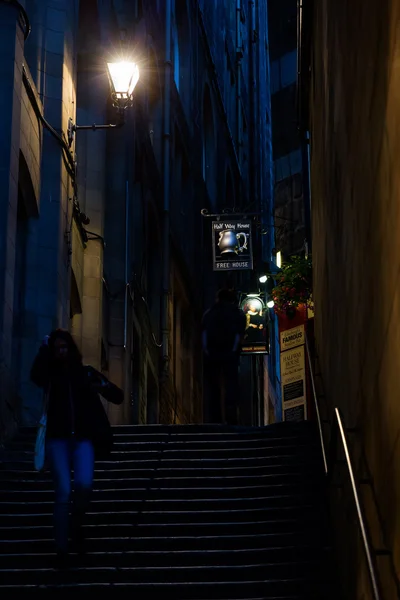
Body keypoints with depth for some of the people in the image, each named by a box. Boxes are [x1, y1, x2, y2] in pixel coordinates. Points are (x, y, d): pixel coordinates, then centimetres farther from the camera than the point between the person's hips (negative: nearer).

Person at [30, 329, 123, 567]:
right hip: (58, 439, 0)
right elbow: (35, 375, -19)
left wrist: (104, 386, -15)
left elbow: (119, 397, 6)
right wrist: (45, 347, -16)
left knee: (84, 485, -20)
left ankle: (77, 526, 10)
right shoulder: (50, 375, 7)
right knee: (63, 491, -9)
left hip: (83, 439, 0)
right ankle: (62, 549, -3)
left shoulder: (86, 373, 8)